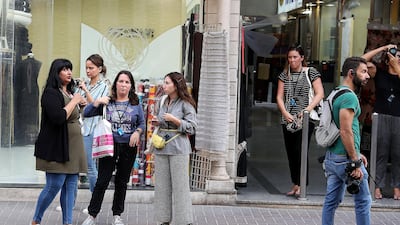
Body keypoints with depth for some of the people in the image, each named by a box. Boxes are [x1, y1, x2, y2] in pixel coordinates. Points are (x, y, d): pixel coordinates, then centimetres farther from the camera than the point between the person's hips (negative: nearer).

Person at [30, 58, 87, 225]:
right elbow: (58, 118, -24)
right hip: (56, 147, -8)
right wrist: (74, 101, -14)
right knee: (54, 186, -7)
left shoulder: (69, 92, 15)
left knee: (71, 186, 5)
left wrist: (81, 105, 10)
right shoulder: (51, 93, -11)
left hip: (73, 146, 8)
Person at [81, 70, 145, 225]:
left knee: (122, 182, 12)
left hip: (128, 148, 2)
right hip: (109, 146, -2)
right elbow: (86, 113, -3)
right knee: (102, 181, -3)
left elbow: (142, 124, 11)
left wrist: (137, 132, -10)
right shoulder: (107, 102, 1)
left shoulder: (136, 104, 4)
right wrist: (97, 102, -17)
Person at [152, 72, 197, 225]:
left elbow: (192, 127, -9)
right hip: (161, 148, 7)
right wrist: (157, 122, 5)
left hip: (178, 149, -6)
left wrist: (174, 119, -17)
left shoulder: (185, 104, -6)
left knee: (179, 185, -4)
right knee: (162, 185, 8)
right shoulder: (163, 103, 14)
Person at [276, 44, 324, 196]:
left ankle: (300, 185, -9)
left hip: (306, 120, -5)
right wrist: (285, 113, -9)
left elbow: (320, 94, -6)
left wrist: (307, 110, -18)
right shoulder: (284, 75, 12)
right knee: (291, 152, 7)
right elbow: (279, 97, 7)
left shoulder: (311, 73, 1)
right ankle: (295, 185, 15)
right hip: (288, 120, 5)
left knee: (300, 150, -13)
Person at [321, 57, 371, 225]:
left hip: (332, 157, 9)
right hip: (346, 159, -9)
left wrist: (356, 154, 21)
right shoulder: (349, 97, -17)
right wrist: (355, 163, -20)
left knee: (332, 201, 12)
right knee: (363, 201, 3)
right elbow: (345, 132, -23)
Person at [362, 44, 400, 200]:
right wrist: (383, 48, -3)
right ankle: (378, 186, 7)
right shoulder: (380, 74, 5)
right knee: (381, 153, 2)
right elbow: (363, 60, -5)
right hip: (381, 117, -1)